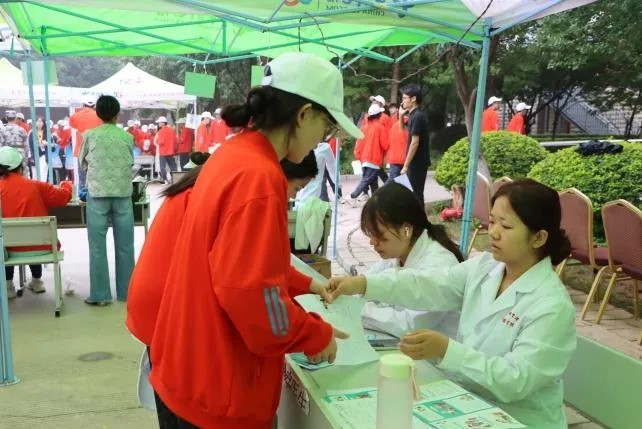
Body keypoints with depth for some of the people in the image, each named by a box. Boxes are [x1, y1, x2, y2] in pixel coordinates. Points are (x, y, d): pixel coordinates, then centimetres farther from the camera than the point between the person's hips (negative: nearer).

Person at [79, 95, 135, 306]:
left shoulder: (90, 135, 0)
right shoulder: (127, 136, 3)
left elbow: (82, 163, 14)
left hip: (97, 194, -1)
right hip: (123, 193, 1)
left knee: (98, 246, 4)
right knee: (124, 246, 7)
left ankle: (100, 295, 6)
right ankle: (126, 292, 14)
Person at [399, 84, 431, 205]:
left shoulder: (417, 116, -16)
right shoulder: (414, 115, 13)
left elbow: (415, 143, -21)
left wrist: (405, 165, -19)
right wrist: (401, 115, 15)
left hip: (417, 163, -9)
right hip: (416, 162, 9)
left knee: (415, 195, -4)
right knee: (414, 194, 14)